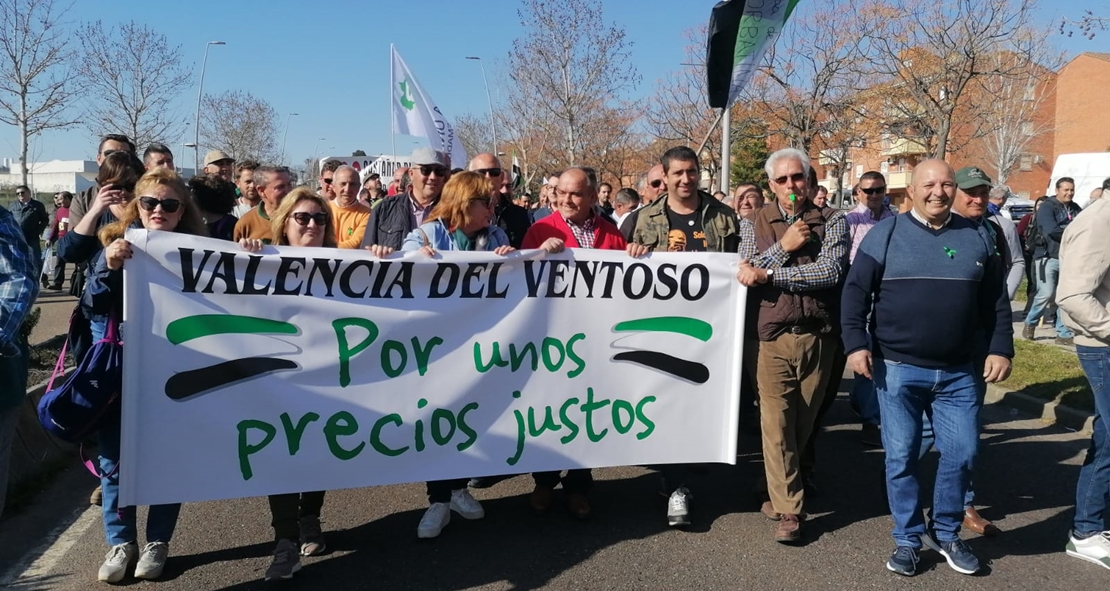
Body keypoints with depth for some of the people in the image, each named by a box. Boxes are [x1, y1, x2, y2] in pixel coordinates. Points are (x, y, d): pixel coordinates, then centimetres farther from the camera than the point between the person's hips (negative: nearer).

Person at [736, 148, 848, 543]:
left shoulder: (831, 222, 4)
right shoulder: (755, 224, 7)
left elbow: (830, 272, -12)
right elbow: (745, 275, -4)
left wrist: (768, 273, -14)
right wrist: (783, 248, -14)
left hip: (817, 336, 1)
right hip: (769, 336, -1)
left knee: (803, 425, 10)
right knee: (777, 424, -5)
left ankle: (779, 491, 31)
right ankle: (789, 510, 2)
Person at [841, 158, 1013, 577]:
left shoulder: (977, 237, 8)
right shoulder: (886, 234, -2)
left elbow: (995, 302, 12)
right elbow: (855, 292, -3)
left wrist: (1000, 349, 4)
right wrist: (856, 344, -12)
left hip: (959, 372, 3)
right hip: (898, 370, -2)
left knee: (962, 454, 5)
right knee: (901, 457, 4)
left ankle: (945, 532, 26)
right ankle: (908, 538, 20)